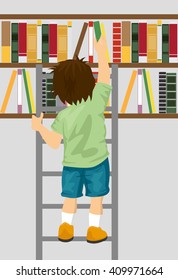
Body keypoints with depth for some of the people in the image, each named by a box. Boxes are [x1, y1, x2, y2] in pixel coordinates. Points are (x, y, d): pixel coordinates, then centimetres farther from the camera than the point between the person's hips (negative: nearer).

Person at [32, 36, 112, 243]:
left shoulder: (63, 117, -17)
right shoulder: (96, 102, -19)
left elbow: (54, 143, -16)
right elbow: (105, 77, -8)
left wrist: (39, 127, -2)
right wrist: (100, 52, 1)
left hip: (71, 164, 1)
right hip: (97, 162, -1)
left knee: (70, 198, 16)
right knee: (96, 198, 13)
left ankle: (66, 229, 24)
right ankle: (94, 230, 19)